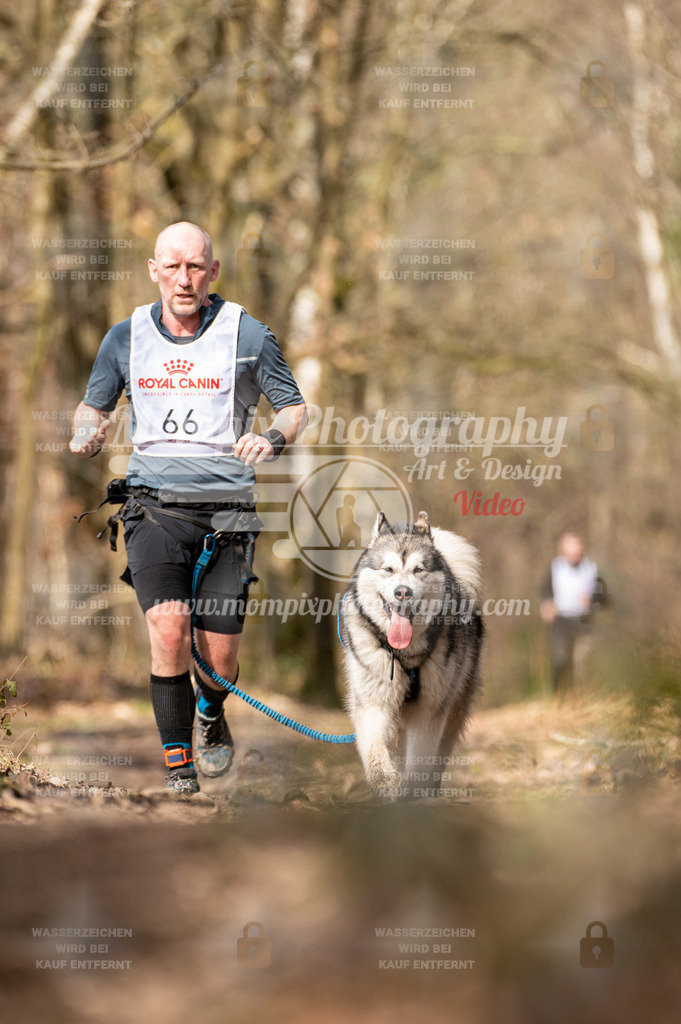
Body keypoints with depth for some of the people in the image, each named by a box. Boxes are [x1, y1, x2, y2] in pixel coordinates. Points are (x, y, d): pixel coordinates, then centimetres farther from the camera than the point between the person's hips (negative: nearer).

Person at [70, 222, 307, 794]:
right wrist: (86, 435, -4)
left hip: (227, 506, -1)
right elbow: (95, 405, 20)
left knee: (220, 660, 1)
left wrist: (273, 439, -14)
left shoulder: (246, 335, 0)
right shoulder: (126, 338, 6)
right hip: (154, 504, 1)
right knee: (168, 627, -22)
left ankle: (211, 713, 38)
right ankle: (178, 763, -8)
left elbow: (294, 407, 8)